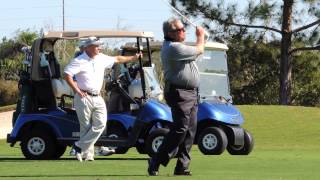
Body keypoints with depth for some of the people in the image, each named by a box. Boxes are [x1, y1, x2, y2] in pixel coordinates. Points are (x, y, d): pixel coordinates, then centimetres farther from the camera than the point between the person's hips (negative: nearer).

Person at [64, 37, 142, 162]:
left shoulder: (101, 59, 12)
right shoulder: (79, 61, -8)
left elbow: (117, 59, 25)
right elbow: (67, 75, -15)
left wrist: (134, 58, 29)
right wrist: (77, 90, -16)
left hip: (97, 98, 6)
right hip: (84, 98, -6)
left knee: (100, 124, -8)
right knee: (86, 127, -2)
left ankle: (79, 147, -1)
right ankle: (87, 154, 6)